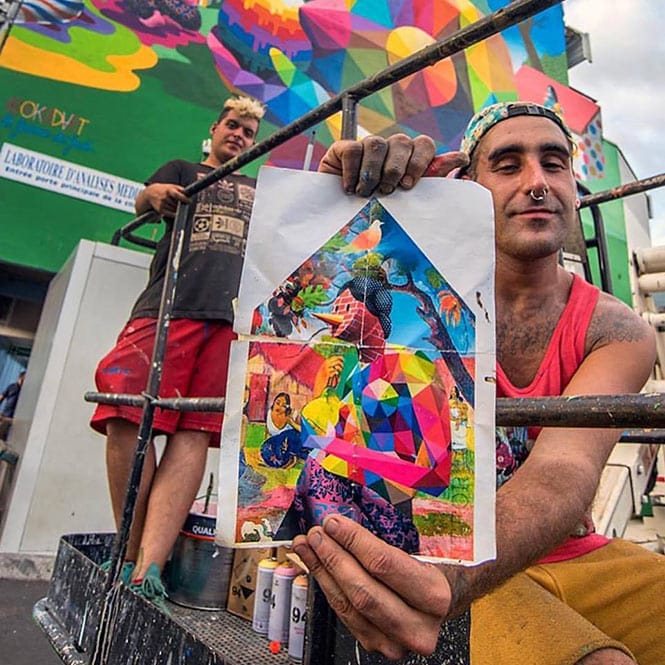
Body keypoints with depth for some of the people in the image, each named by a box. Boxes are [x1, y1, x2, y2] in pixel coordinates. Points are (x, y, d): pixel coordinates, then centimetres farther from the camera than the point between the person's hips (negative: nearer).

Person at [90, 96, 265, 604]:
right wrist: (155, 194, -10)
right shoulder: (182, 170, 29)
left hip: (232, 318, 1)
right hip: (167, 308, 0)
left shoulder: (257, 191, 33)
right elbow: (142, 202, 15)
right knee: (126, 420, -14)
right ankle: (134, 555, -1)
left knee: (193, 434, -13)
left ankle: (147, 569, -15)